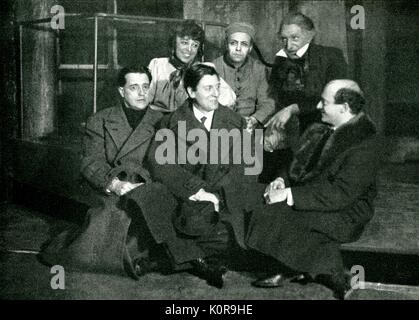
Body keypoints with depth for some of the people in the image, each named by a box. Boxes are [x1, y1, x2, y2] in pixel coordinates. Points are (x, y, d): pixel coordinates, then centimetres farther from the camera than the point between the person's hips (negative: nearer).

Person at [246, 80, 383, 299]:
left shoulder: (365, 142, -19)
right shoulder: (320, 130, 8)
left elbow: (342, 193, -25)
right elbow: (300, 165, 18)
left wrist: (290, 195, -25)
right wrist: (283, 181, -4)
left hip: (345, 213, -8)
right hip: (310, 198, 8)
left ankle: (289, 271, -2)